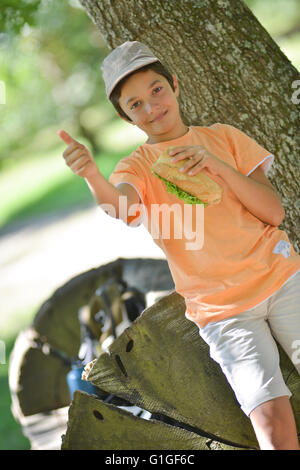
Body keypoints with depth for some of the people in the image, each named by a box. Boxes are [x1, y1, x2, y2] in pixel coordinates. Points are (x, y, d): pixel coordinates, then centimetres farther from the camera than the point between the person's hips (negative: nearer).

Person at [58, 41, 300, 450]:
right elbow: (119, 204, -21)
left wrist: (219, 166, -13)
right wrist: (92, 175, -43)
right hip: (223, 310, -2)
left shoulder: (223, 137, 10)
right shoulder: (138, 167, 5)